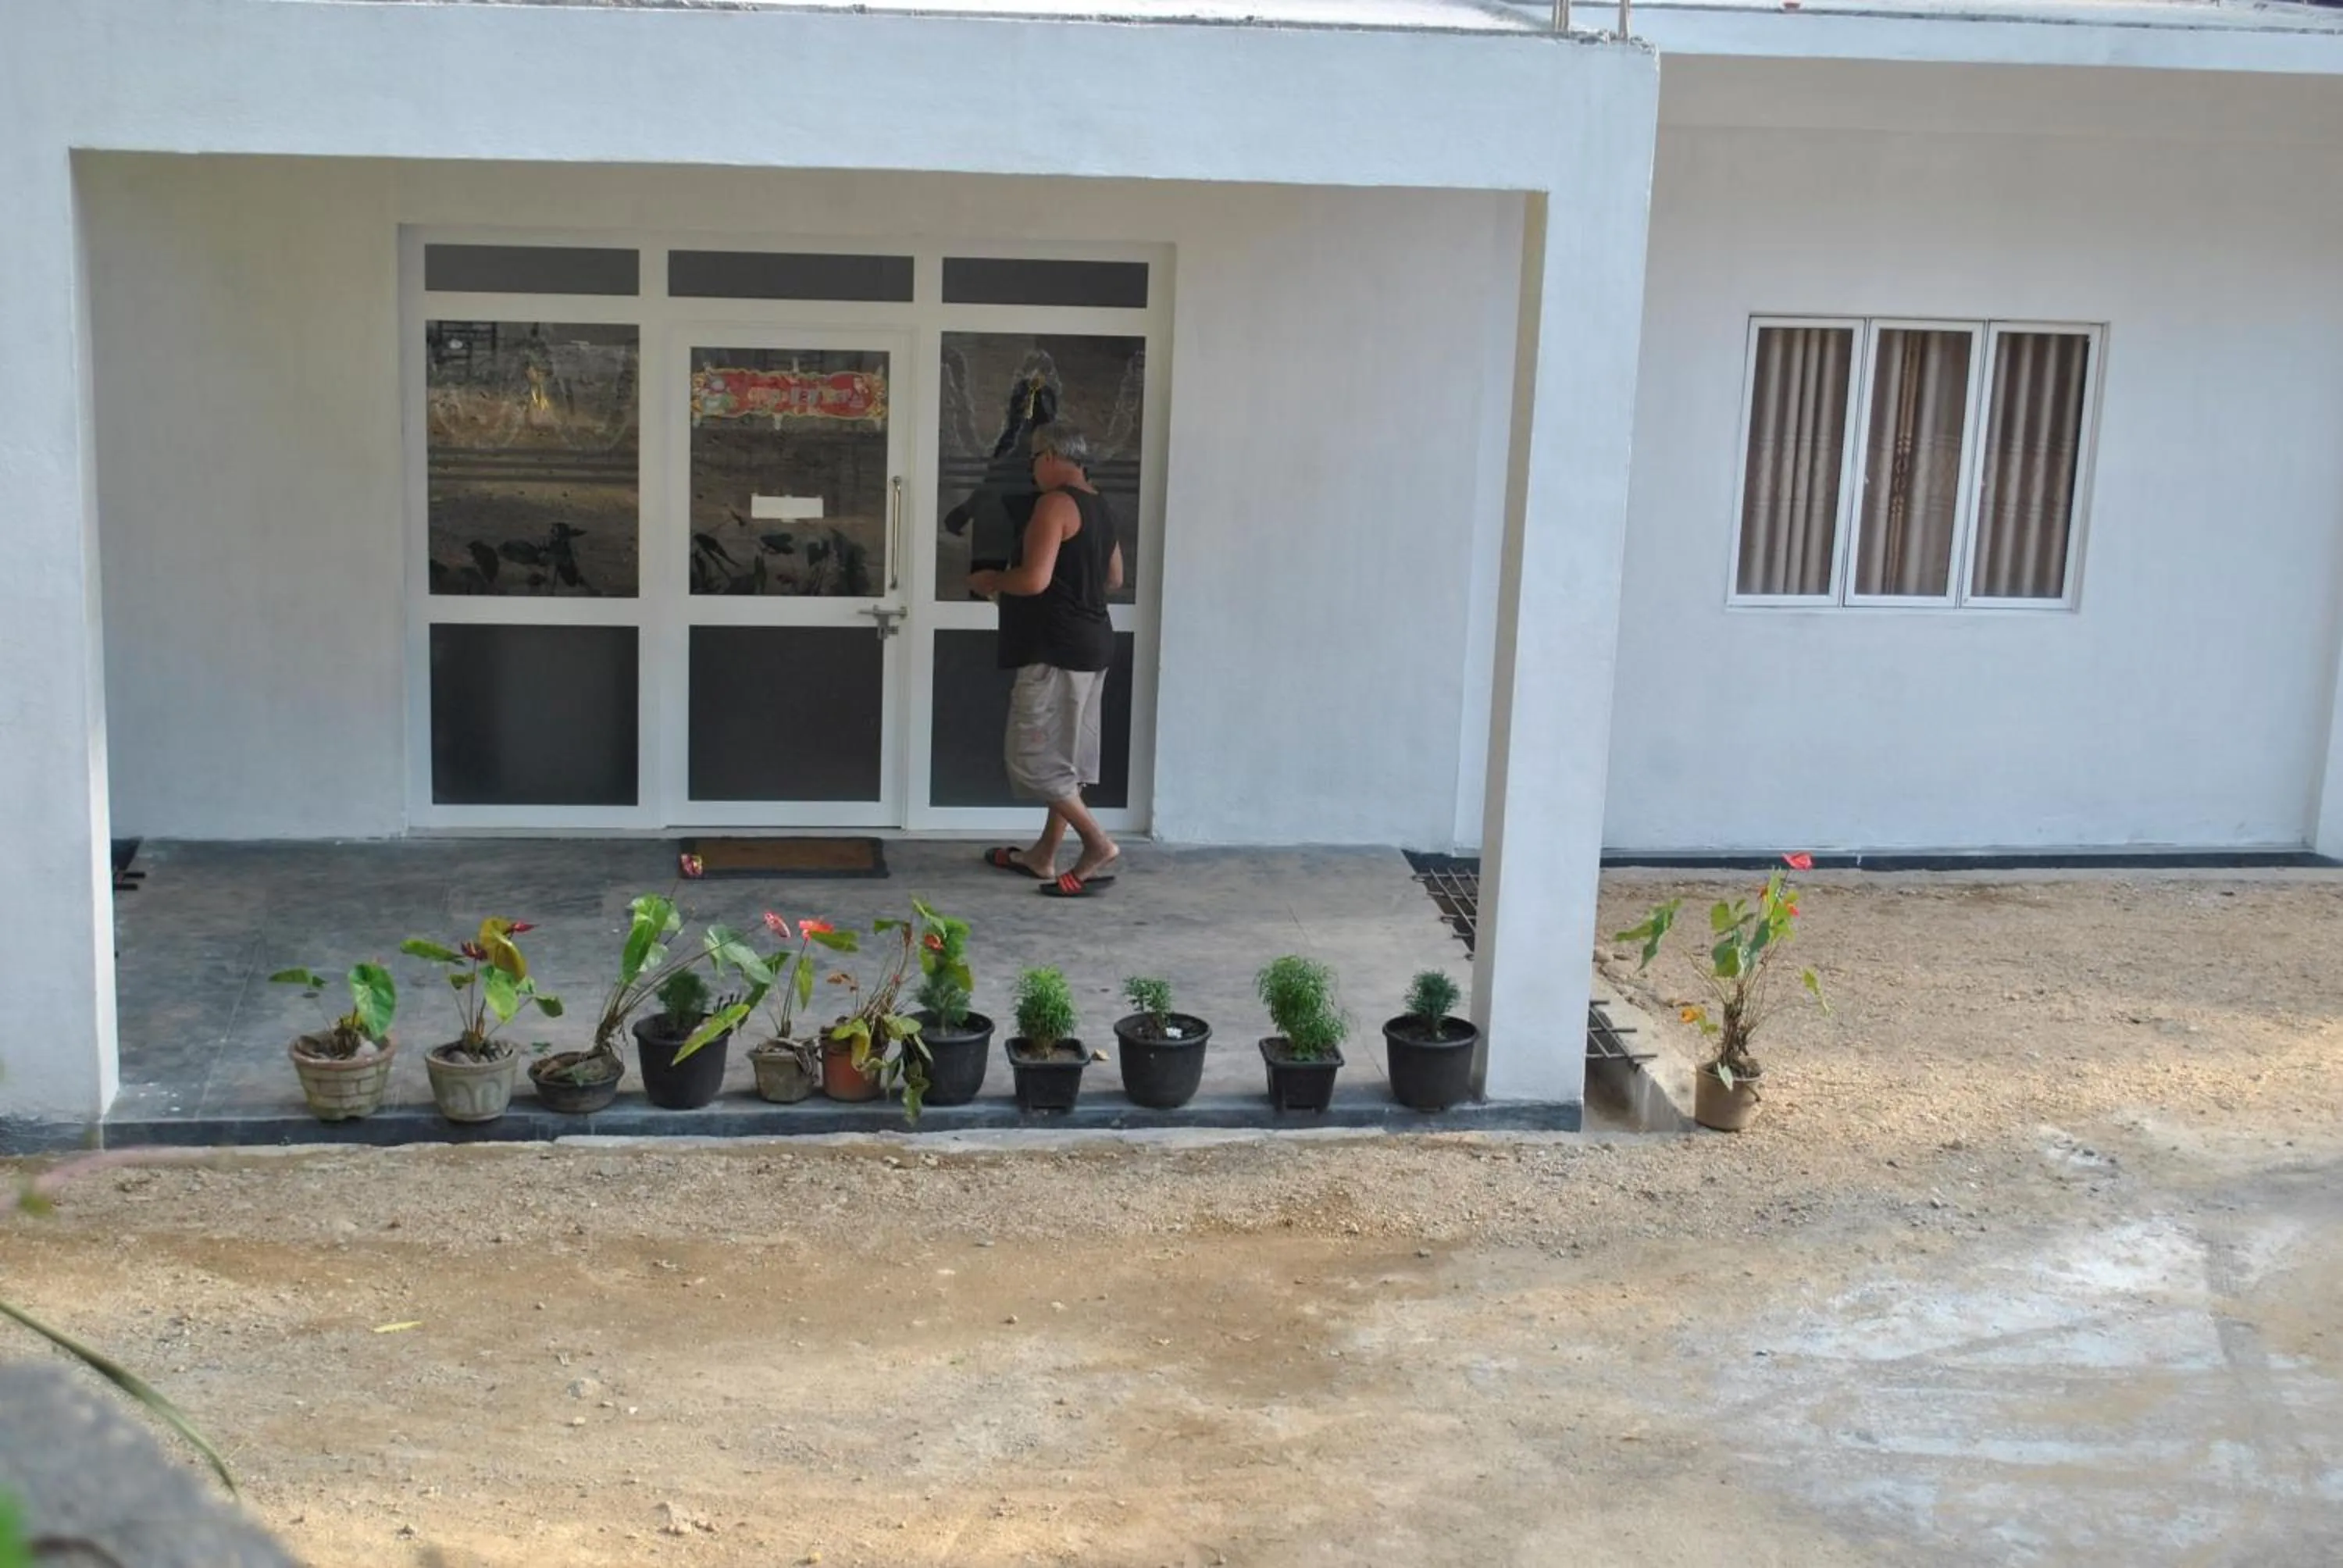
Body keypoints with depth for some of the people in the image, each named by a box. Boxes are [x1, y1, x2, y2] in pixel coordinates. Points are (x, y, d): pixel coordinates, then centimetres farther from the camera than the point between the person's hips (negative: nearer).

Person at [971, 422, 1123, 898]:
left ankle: (1098, 845, -8)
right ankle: (1043, 855, 21)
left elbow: (1034, 579, -23)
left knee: (1034, 758, -5)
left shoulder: (1055, 503, -16)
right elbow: (1114, 578, 24)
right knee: (1065, 757, 14)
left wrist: (990, 580, -5)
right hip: (1091, 646, 10)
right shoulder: (1098, 506, 13)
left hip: (1057, 649, -10)